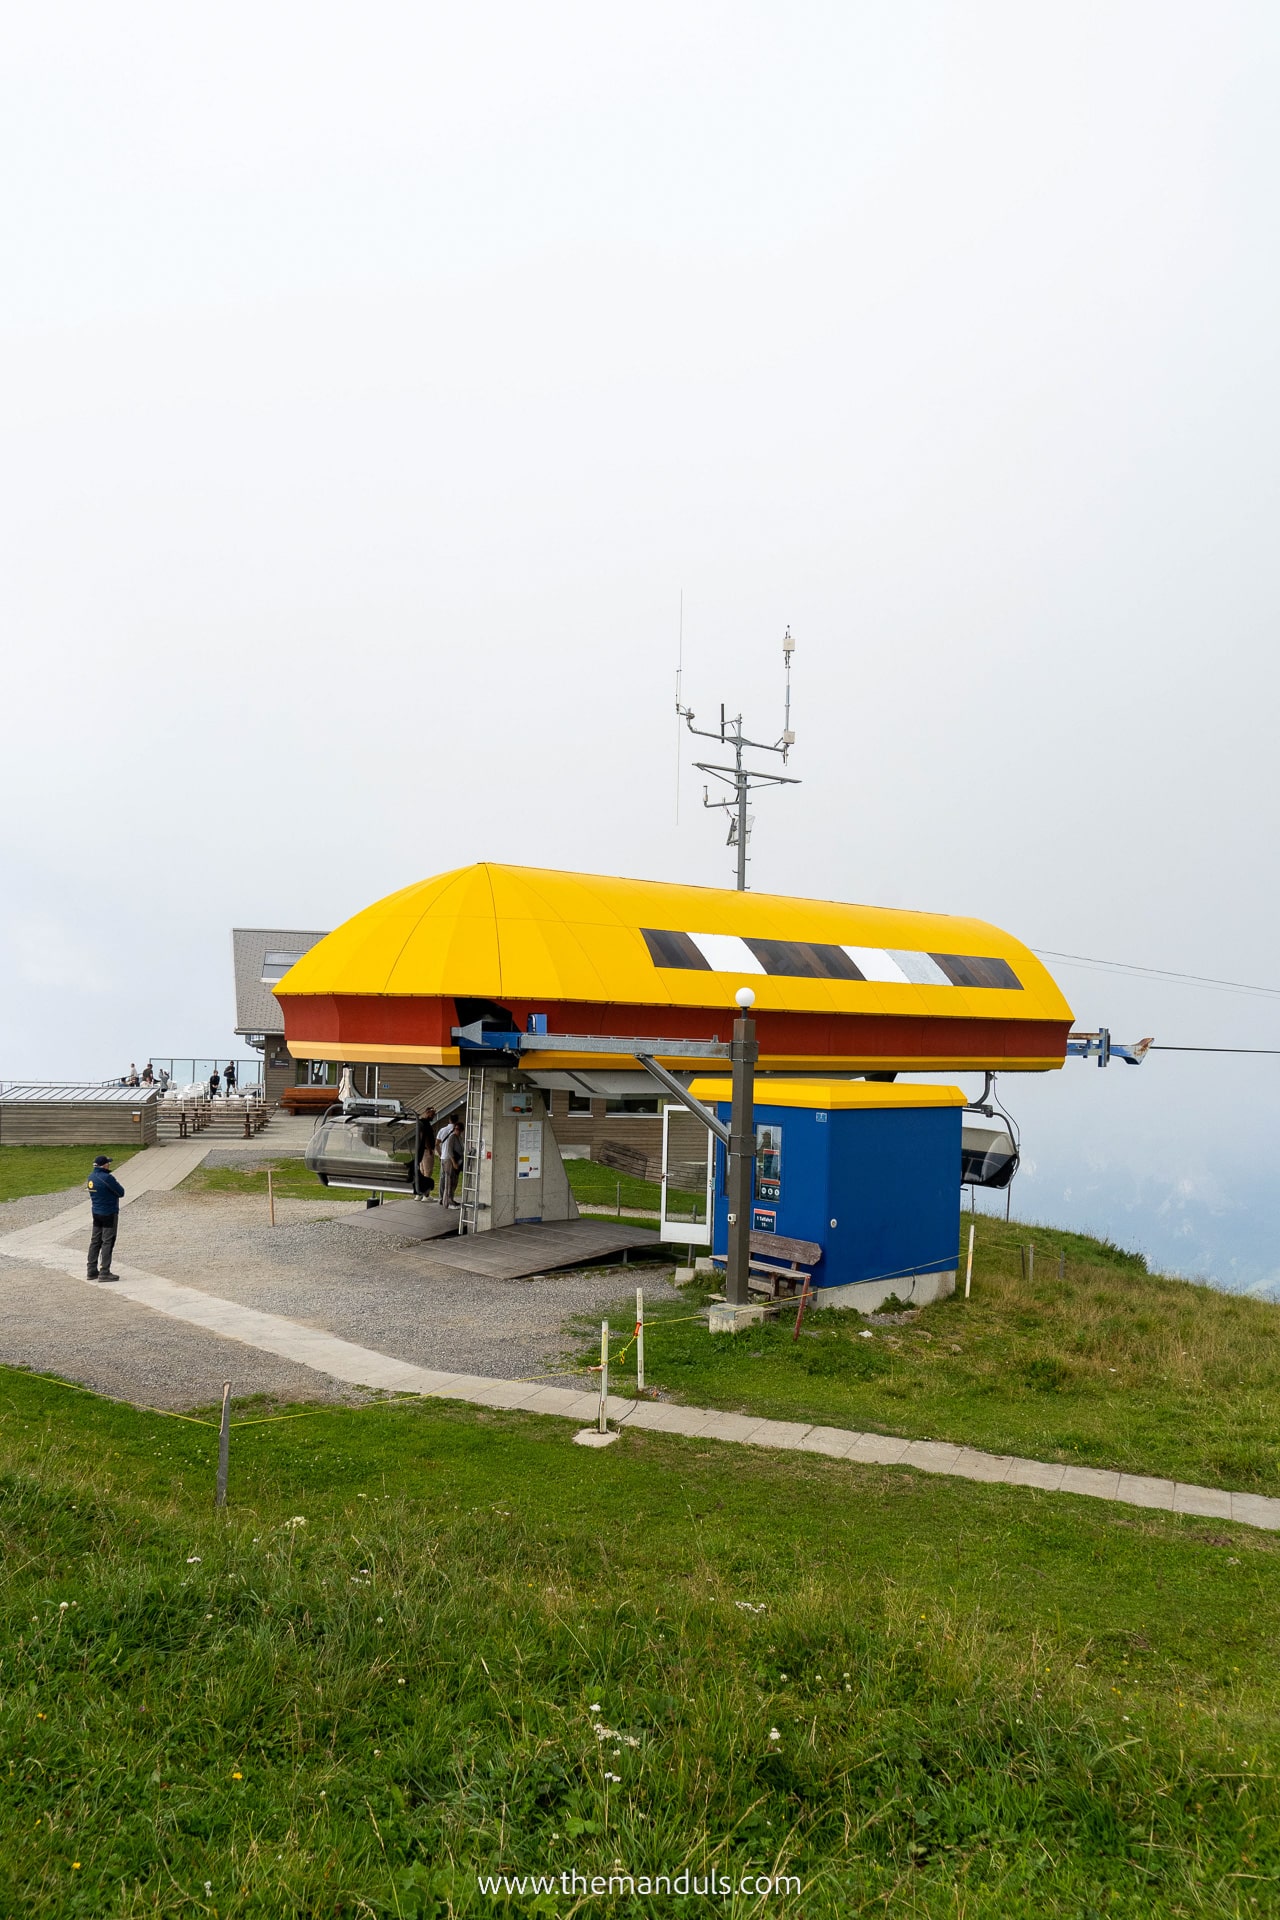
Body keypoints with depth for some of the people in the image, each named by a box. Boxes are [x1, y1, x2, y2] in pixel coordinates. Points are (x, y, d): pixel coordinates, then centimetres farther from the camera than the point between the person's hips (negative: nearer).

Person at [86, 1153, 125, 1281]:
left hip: (96, 1212, 8)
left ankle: (92, 1271, 18)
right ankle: (104, 1272, -2)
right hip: (109, 1213, -8)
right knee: (107, 1242, -2)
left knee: (95, 1241, 13)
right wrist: (117, 1187, 4)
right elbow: (121, 1193, -13)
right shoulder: (107, 1178, -21)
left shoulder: (91, 1177, 5)